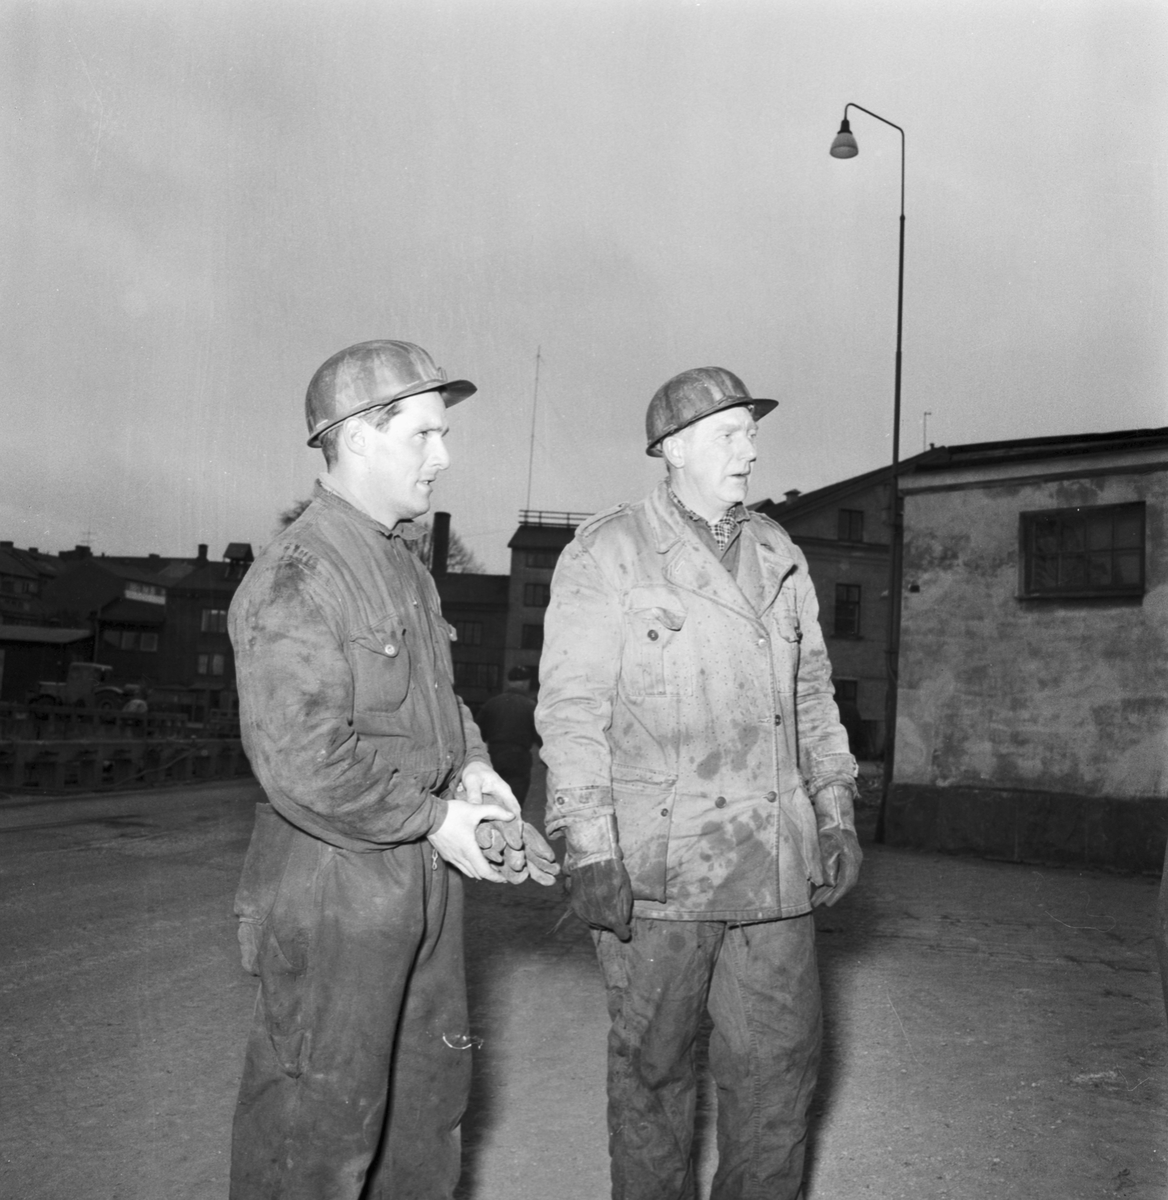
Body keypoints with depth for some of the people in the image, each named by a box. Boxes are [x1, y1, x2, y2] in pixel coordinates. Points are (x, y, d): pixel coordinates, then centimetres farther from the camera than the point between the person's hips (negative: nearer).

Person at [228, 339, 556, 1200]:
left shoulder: (406, 567, 10)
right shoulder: (294, 580, -20)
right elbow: (302, 765, -26)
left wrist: (470, 765, 3)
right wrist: (435, 820, -18)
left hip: (426, 880, 9)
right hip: (335, 892, -9)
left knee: (432, 1092, 23)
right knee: (319, 1124, 6)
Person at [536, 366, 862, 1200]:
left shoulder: (781, 556, 13)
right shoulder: (607, 554, -5)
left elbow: (811, 692, 17)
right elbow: (571, 705, -9)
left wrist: (836, 813, 11)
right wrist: (589, 850, -15)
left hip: (775, 864, 5)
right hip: (657, 865, -5)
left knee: (782, 1061, 12)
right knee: (654, 1067, 10)